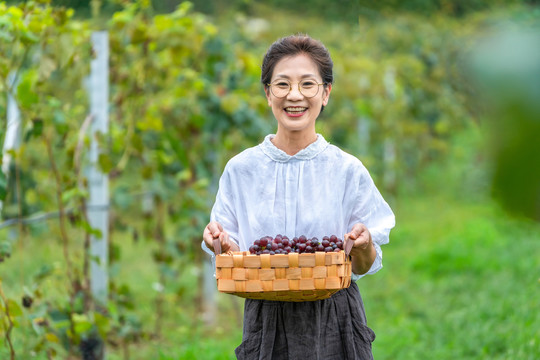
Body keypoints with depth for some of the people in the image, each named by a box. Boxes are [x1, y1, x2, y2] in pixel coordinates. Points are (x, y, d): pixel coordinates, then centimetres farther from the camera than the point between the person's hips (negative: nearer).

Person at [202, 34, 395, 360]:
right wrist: (222, 246, -18)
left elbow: (365, 268, 2)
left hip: (335, 325, 0)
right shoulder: (240, 170, 0)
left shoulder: (347, 170, -2)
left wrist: (363, 247, -19)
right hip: (267, 323, 1)